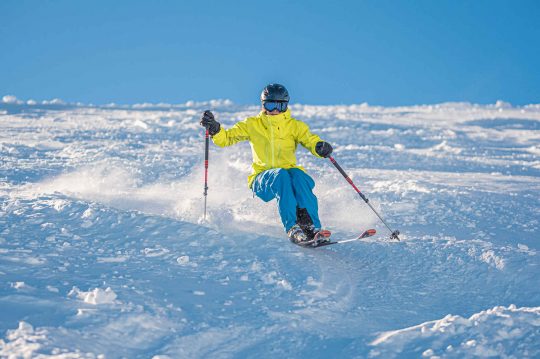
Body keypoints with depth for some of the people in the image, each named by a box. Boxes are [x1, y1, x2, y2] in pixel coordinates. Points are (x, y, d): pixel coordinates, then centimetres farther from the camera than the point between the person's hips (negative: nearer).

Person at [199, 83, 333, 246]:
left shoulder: (295, 126, 11)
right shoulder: (252, 125, 10)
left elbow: (311, 141, -2)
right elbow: (226, 138, 7)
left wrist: (321, 147, -26)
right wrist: (214, 128, -14)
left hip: (290, 173, 1)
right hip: (263, 179, -1)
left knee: (298, 175, -34)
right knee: (281, 175, -35)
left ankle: (313, 226, -42)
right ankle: (292, 228, -45)